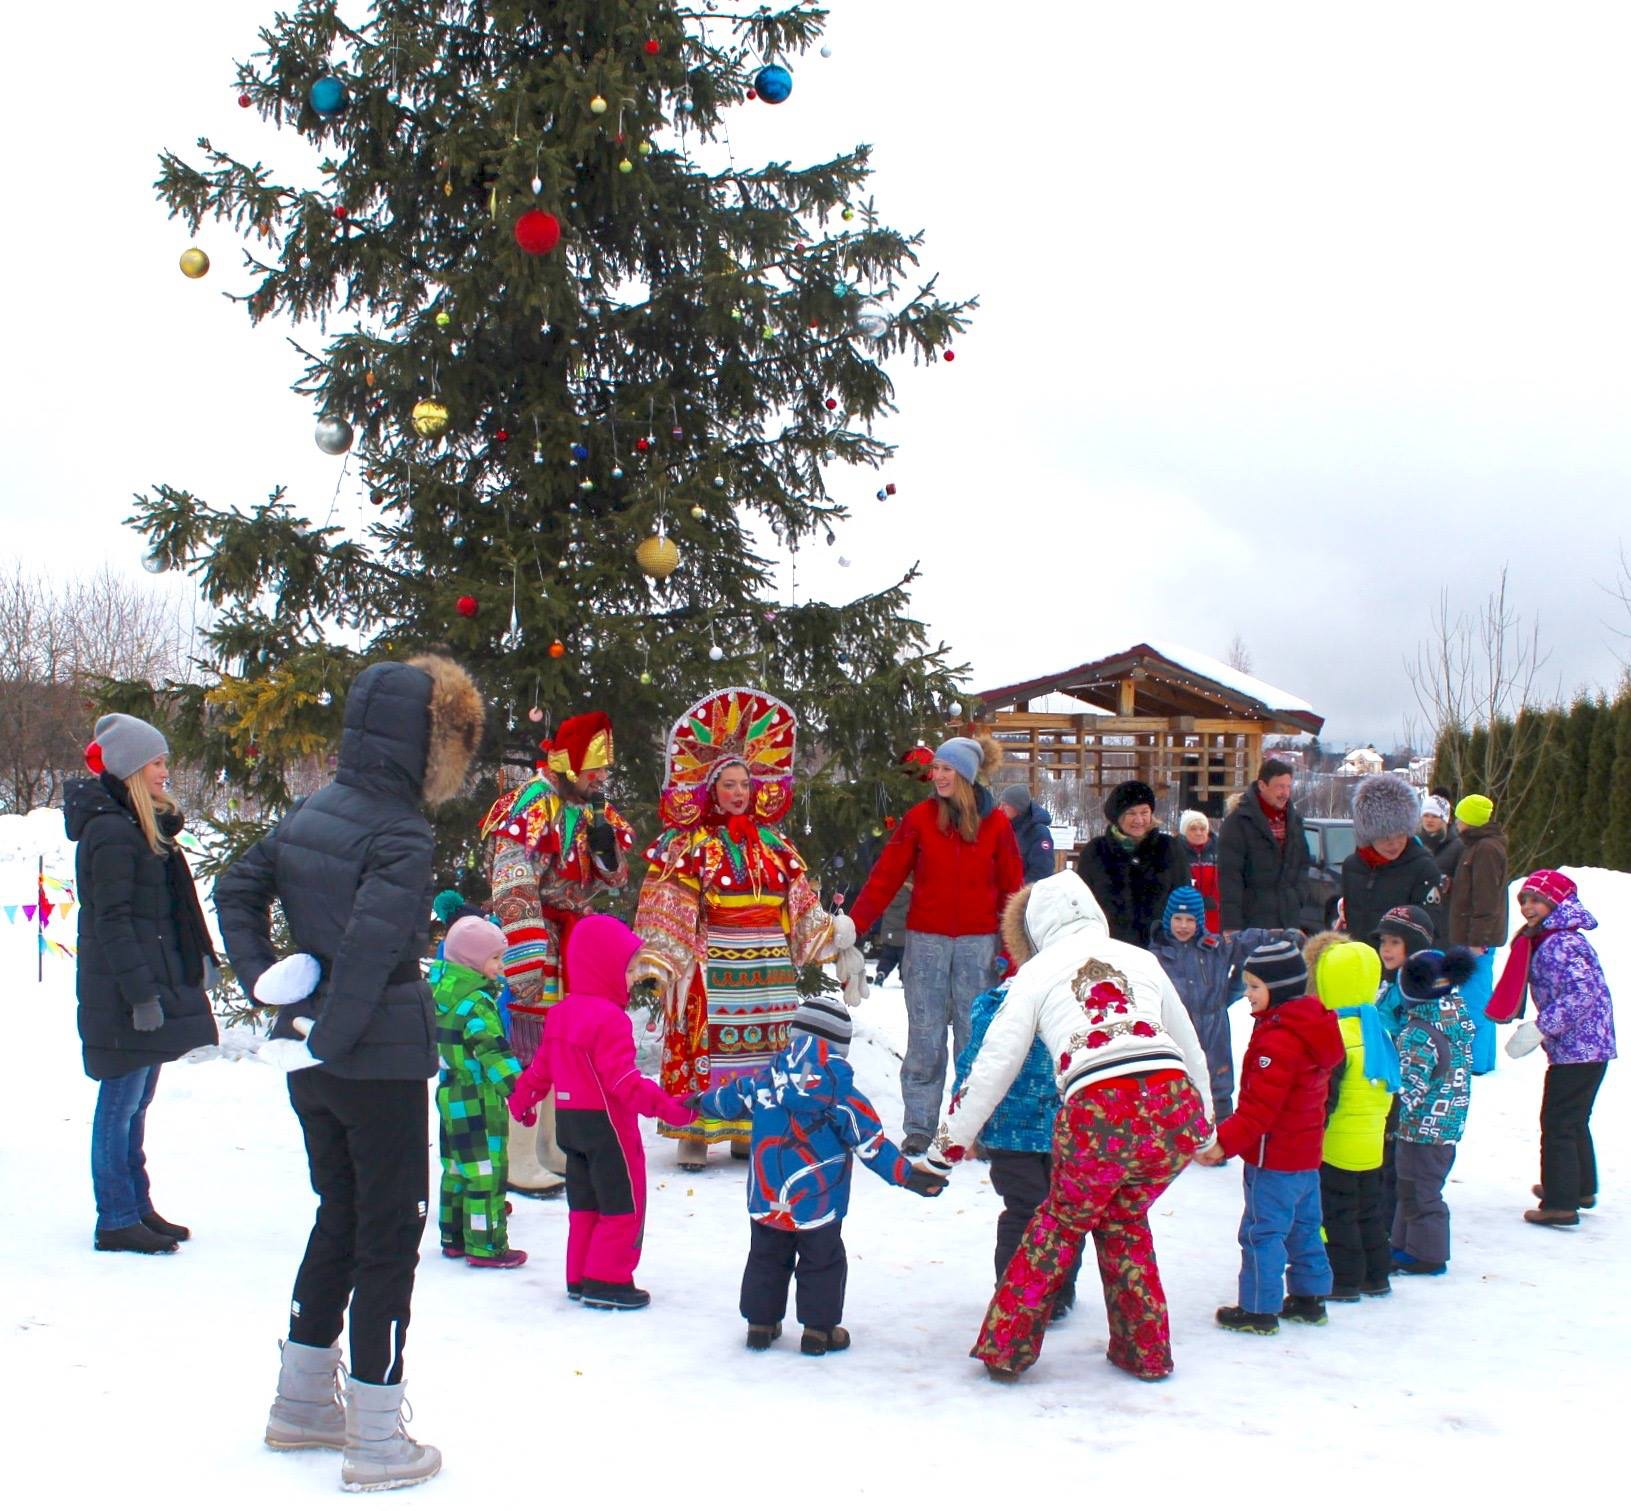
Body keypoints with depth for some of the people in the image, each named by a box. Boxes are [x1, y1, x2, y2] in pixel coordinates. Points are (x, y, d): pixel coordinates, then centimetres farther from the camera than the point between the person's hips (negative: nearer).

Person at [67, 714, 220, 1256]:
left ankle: (137, 1207, 24)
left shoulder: (145, 826, 16)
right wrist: (141, 994, -21)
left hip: (153, 983, 10)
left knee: (135, 1103, 15)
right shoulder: (111, 832, -15)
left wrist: (199, 959, 13)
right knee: (121, 1106, -3)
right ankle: (116, 1221, 3)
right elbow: (112, 922, -19)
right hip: (123, 997, -10)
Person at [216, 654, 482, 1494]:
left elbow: (237, 889, 14)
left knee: (339, 1219, 22)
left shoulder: (311, 813, 6)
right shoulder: (401, 835, -18)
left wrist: (267, 982, 8)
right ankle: (376, 1442, 11)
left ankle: (302, 1402, 33)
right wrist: (330, 1038, -18)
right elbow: (372, 945, -28)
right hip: (380, 1064, -8)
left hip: (315, 1064, 8)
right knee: (390, 1237, 4)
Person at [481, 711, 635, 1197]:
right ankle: (521, 1164, 0)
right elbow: (513, 888, -25)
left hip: (575, 941, 9)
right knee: (529, 1051, -7)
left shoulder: (593, 808, 10)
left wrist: (607, 840, -6)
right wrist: (525, 958, -32)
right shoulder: (532, 805, -17)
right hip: (536, 944, -9)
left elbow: (614, 878, 15)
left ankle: (553, 1148, 28)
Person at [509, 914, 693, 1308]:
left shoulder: (561, 1012, 8)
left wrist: (522, 1098, 29)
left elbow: (542, 1064, 15)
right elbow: (623, 1079, -27)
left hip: (570, 1120, 9)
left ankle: (580, 1278, 22)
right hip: (606, 1124, -9)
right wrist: (665, 1106, -29)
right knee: (623, 1204, 2)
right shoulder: (610, 1018, -21)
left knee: (585, 1205, 17)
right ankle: (607, 1282, 4)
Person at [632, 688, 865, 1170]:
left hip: (770, 972, 5)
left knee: (765, 1048, 7)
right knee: (706, 1044, -6)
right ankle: (694, 1134, 4)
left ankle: (751, 1133, 19)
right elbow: (665, 910, -8)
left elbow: (804, 908, 17)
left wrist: (838, 940, 12)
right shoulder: (688, 844, -2)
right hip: (713, 972, -5)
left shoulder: (773, 843, 13)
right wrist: (652, 961, -18)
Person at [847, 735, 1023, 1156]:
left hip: (978, 943, 0)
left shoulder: (996, 823, 2)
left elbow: (1012, 889, 6)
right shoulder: (919, 817, 0)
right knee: (925, 1038, 1)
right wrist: (853, 924, -11)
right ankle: (919, 1128, 9)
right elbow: (886, 876, -2)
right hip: (926, 940, 0)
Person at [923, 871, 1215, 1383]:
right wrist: (1203, 1119, 48)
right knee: (1124, 1219, 27)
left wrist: (946, 1149, 21)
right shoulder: (1141, 958, 25)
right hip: (1176, 1107, 3)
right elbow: (1190, 1047, 33)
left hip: (1101, 1113, -3)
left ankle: (1005, 1347, 24)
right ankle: (1146, 1353, 32)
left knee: (1062, 1221, 21)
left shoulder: (1037, 973, 17)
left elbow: (992, 1069, 14)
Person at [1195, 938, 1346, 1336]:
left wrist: (1225, 1142, -22)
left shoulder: (1279, 1040, -24)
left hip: (1274, 1156, -10)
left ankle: (1260, 1310, 4)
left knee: (1263, 1232, -2)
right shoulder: (1311, 1026, 8)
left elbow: (1260, 1106, -26)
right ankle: (1309, 1297, 28)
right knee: (1303, 1227, 18)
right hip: (1306, 1151, 10)